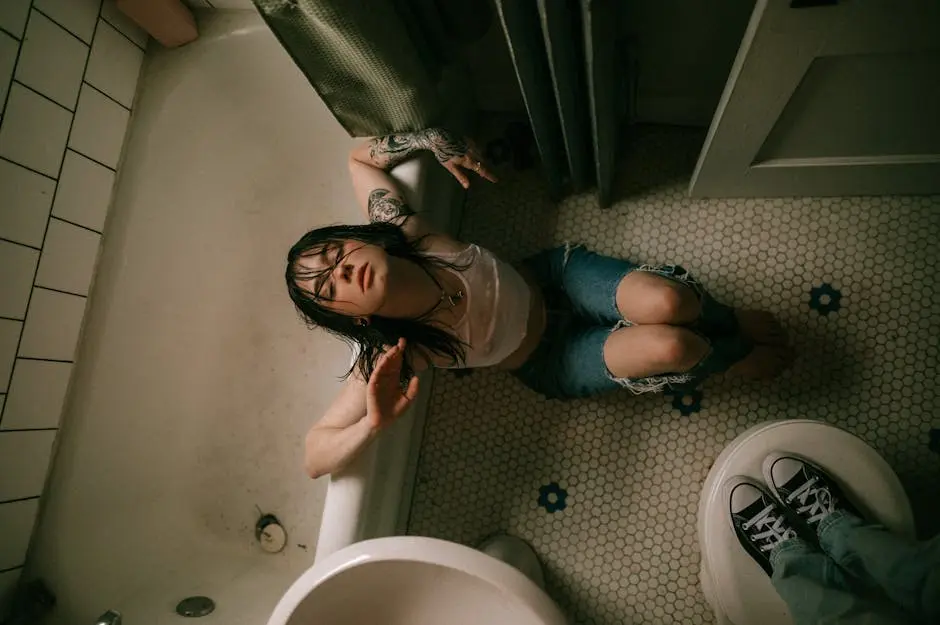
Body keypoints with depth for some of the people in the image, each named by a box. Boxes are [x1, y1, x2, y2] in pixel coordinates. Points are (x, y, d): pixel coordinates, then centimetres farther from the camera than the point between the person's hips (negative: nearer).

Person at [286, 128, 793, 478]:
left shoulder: (401, 231, -19)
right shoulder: (390, 352, -24)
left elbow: (360, 156, -1)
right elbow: (314, 455, -23)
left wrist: (433, 140, -15)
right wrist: (373, 424, -43)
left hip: (555, 275, 3)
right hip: (550, 363, -2)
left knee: (665, 303, -27)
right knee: (669, 347, -27)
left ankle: (733, 321, 11)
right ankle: (735, 355, 12)